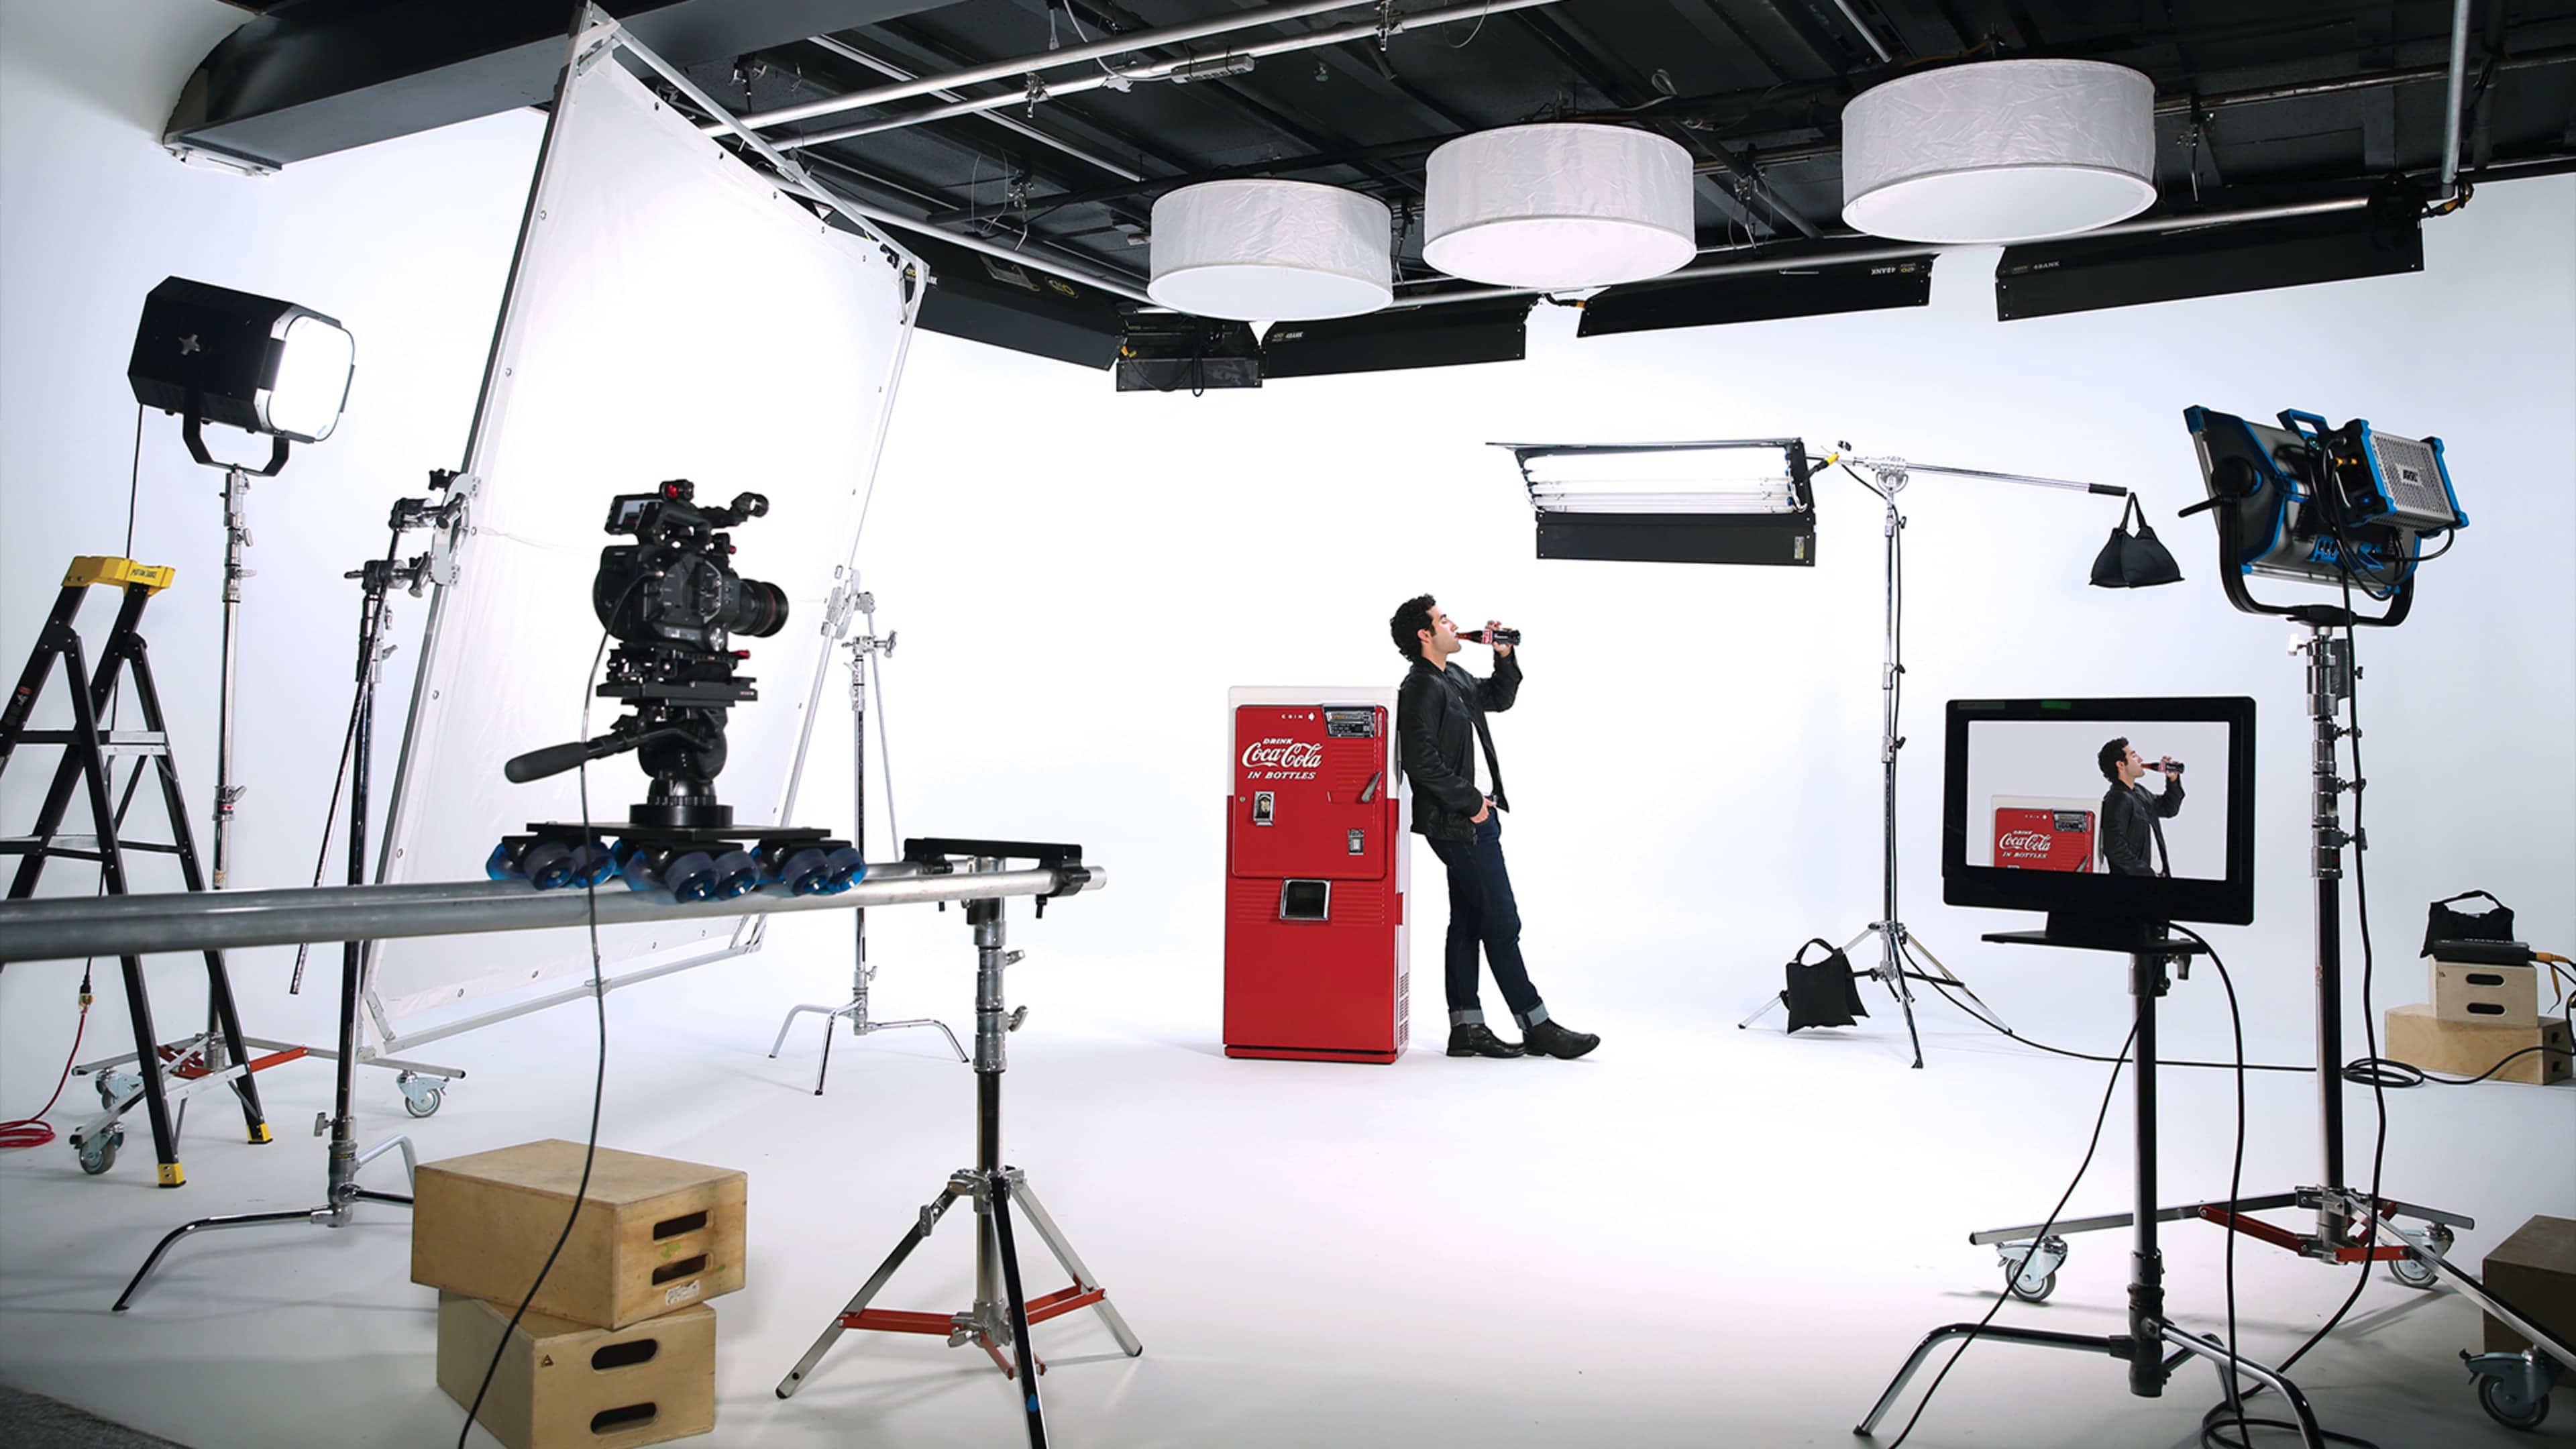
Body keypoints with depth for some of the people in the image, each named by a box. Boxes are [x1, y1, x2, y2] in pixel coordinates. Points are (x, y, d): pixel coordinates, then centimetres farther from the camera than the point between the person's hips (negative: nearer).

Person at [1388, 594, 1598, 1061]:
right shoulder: (1422, 690, -17)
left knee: (1468, 924, 11)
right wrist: (1471, 803, -18)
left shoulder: (1455, 676, 14)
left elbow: (1499, 699, 29)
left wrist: (1505, 656, 13)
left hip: (1475, 816, 10)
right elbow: (1421, 763, -23)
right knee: (1501, 925, -4)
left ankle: (1466, 1029, 16)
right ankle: (1537, 1027, 3)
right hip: (1460, 824, -10)